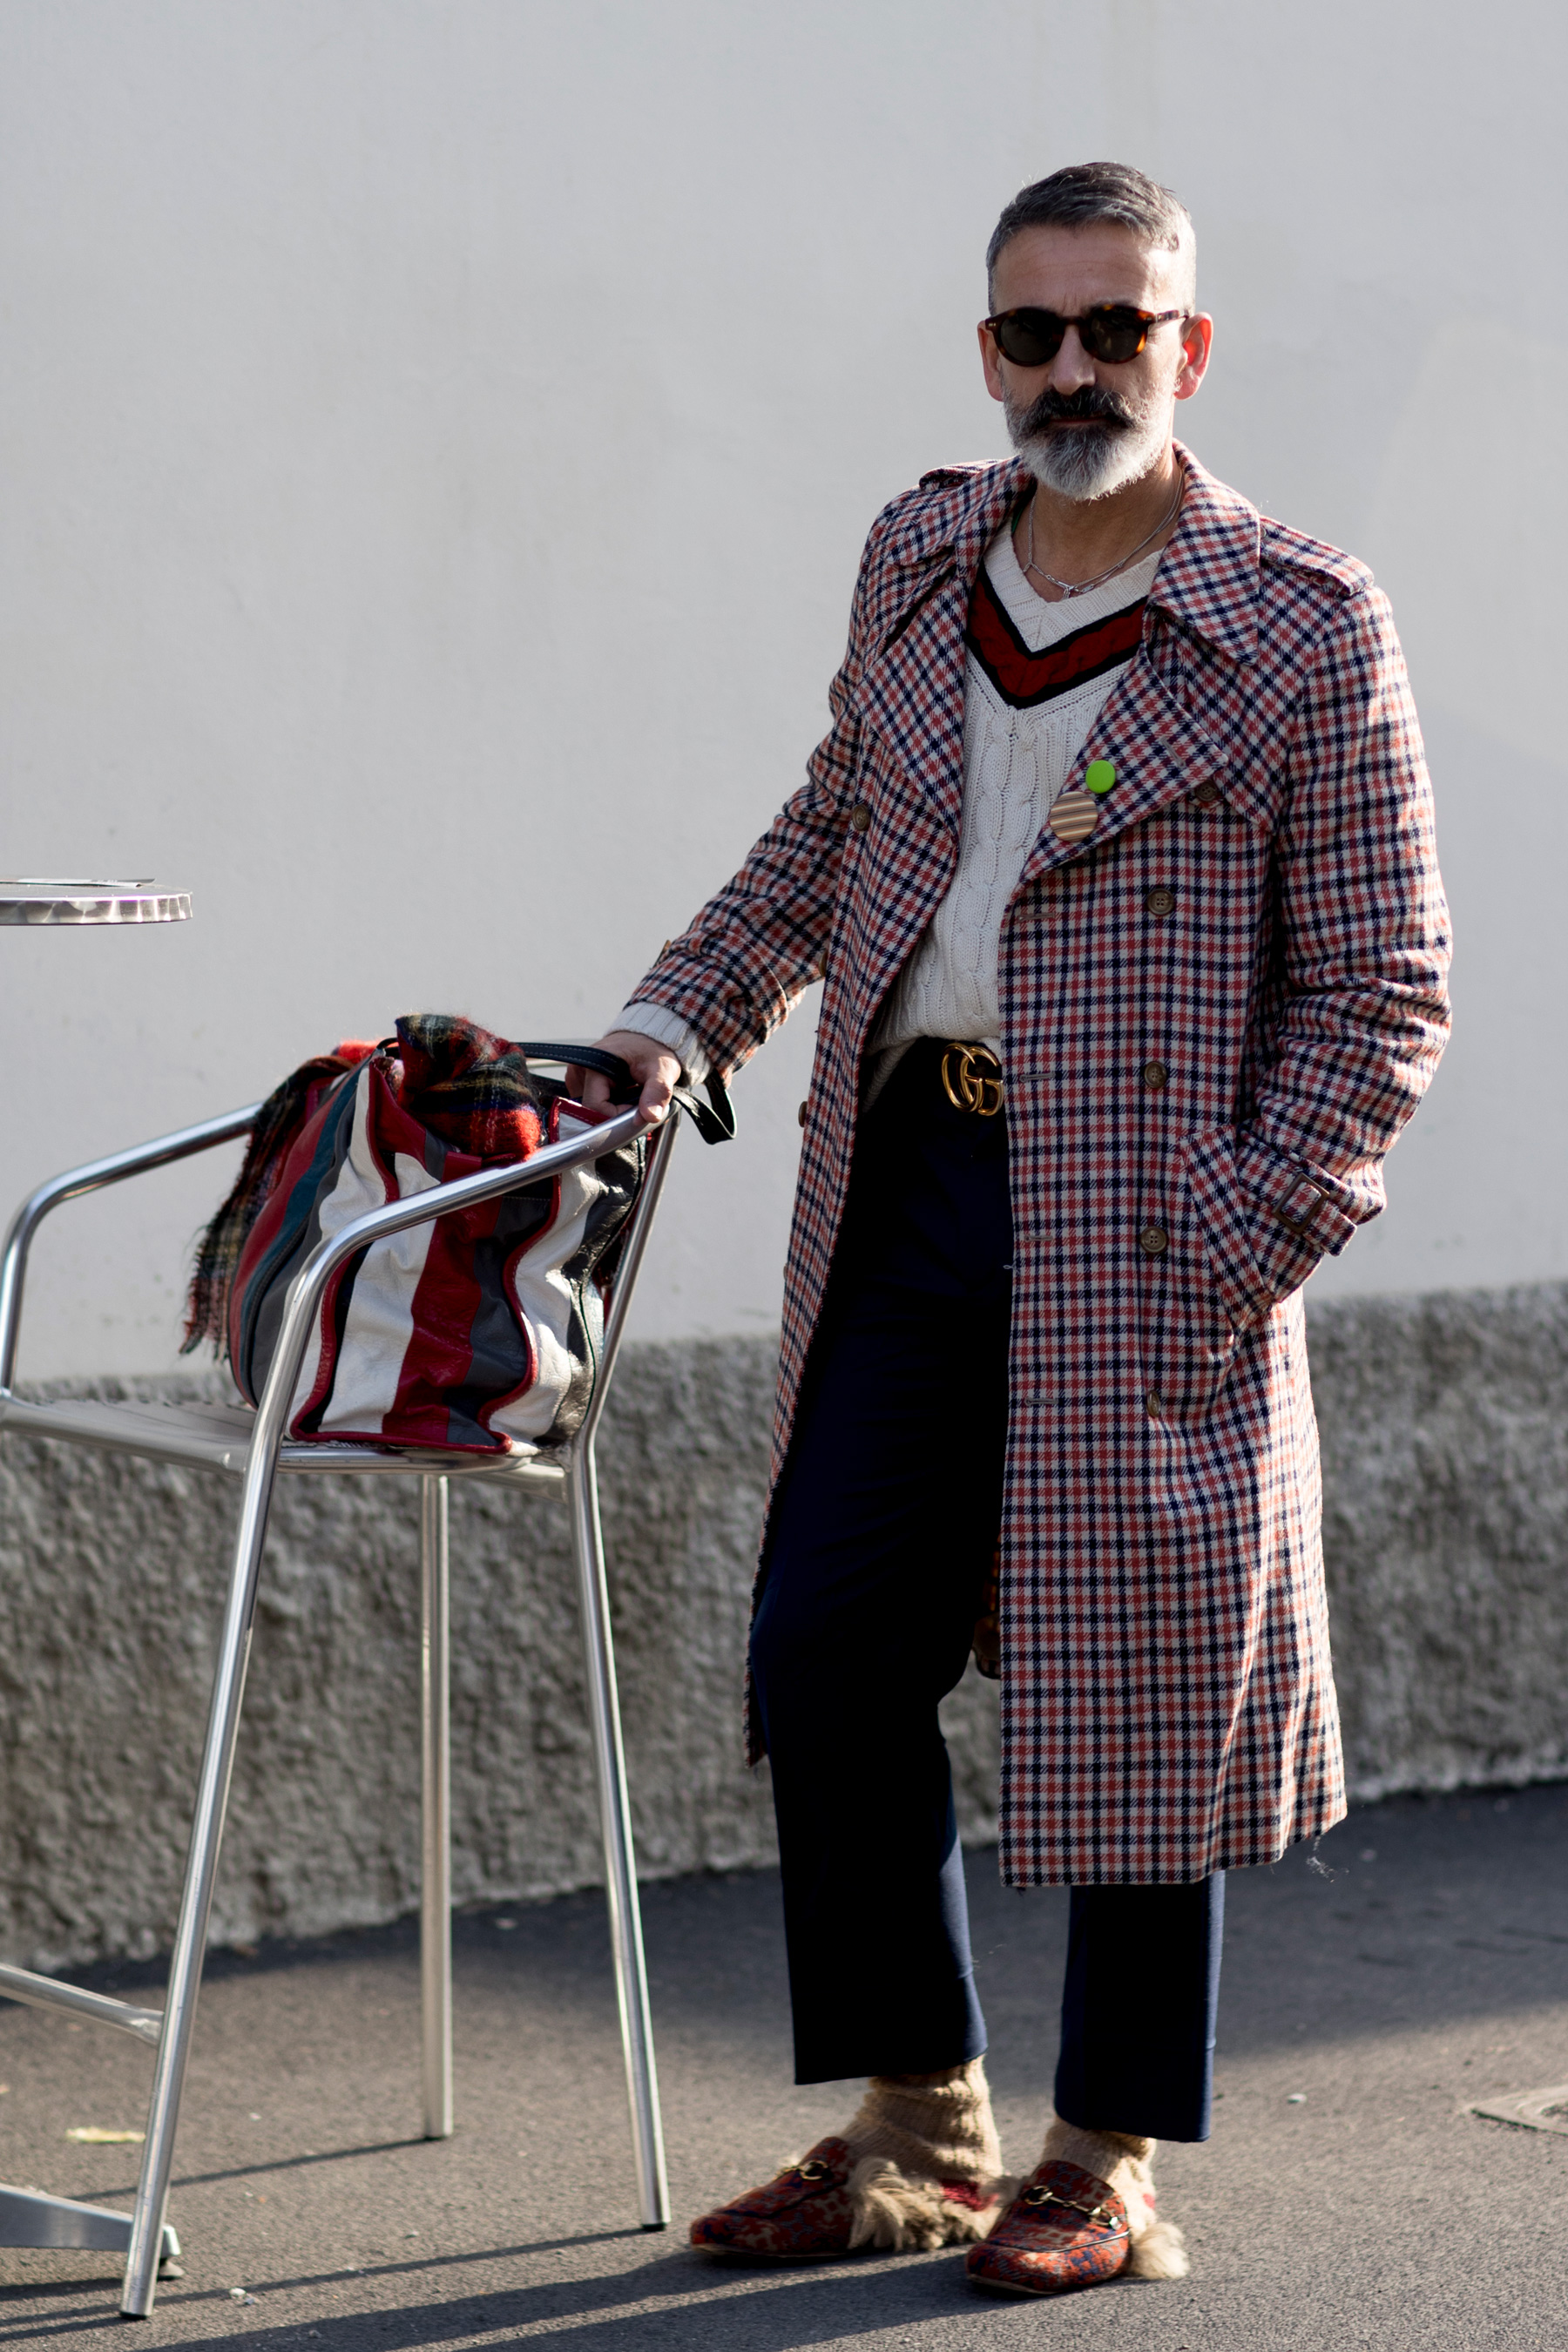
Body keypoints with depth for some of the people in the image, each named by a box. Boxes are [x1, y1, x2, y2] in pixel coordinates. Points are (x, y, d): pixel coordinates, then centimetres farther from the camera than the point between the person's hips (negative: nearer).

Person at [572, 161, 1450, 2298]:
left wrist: (1235, 1253, -14)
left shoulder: (1303, 629, -8)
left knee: (1130, 1682, 1)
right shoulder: (919, 563, 9)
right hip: (907, 1172, 6)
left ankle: (1112, 2168, 16)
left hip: (1142, 1218, -5)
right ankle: (921, 2130, 20)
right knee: (827, 1656, 5)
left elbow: (1380, 987, -7)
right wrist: (681, 1019, 12)